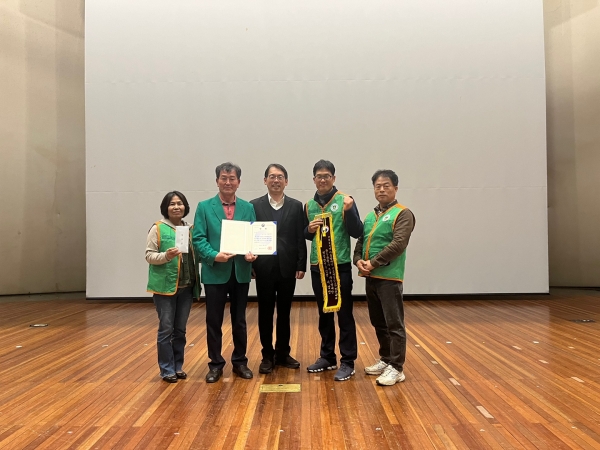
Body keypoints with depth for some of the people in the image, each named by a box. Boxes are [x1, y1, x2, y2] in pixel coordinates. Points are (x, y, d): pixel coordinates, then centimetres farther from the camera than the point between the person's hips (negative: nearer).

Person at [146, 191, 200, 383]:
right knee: (166, 329, 2)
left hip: (186, 287, 4)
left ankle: (178, 366, 25)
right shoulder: (158, 228, -4)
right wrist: (166, 256, -23)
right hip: (165, 286, -4)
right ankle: (167, 369, 14)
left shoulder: (190, 229, 9)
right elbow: (149, 255, -7)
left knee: (180, 329, 12)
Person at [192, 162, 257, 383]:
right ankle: (215, 364, 22)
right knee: (214, 321, 7)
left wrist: (252, 253, -16)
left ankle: (240, 362, 27)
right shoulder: (204, 207, 0)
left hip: (241, 272, 2)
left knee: (239, 321, 12)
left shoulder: (248, 208, 6)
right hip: (215, 272, -1)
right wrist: (214, 255, -21)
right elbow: (198, 238, -5)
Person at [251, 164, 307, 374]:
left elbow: (300, 238, 2)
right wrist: (250, 263, -7)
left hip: (288, 267, 1)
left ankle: (283, 353, 24)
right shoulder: (255, 205, 2)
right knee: (265, 313, 8)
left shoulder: (296, 206, 5)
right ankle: (268, 355, 20)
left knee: (284, 312, 11)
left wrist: (301, 265, -3)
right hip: (264, 268, -1)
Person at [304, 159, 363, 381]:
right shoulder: (309, 205, 9)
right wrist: (309, 229, -5)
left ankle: (348, 362, 11)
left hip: (340, 266, -5)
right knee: (324, 314, 13)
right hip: (317, 267, 5)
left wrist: (349, 210, -24)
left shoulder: (345, 200, -4)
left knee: (344, 315, 1)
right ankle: (328, 357, 26)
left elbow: (357, 232, -9)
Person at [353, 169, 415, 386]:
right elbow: (360, 241, 16)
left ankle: (396, 368, 7)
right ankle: (385, 359, 29)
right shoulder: (370, 216, 16)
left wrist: (374, 262, -17)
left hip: (389, 277, -7)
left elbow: (398, 244, -17)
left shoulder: (402, 214, -6)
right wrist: (358, 260, -5)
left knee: (394, 324, -2)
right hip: (370, 277, 8)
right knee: (378, 322, 16)